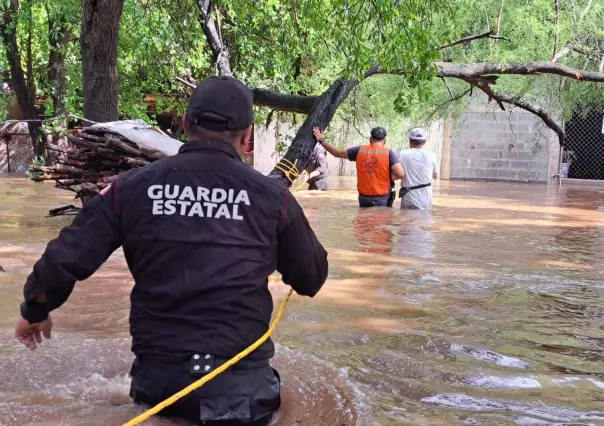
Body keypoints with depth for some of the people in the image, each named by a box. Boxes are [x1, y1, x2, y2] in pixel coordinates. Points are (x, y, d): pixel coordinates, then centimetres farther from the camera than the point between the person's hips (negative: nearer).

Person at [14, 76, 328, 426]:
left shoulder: (132, 186, -1)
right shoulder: (270, 194, -4)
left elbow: (64, 261, 0)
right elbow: (313, 279, 9)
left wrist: (35, 312, 21)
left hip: (156, 377, 3)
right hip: (239, 380, -2)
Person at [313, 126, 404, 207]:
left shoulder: (359, 150, 1)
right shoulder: (388, 153, -7)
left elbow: (338, 153, 12)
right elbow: (400, 173, -18)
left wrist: (322, 140, 24)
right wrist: (389, 177, 2)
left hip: (364, 198, 3)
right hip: (382, 199, -3)